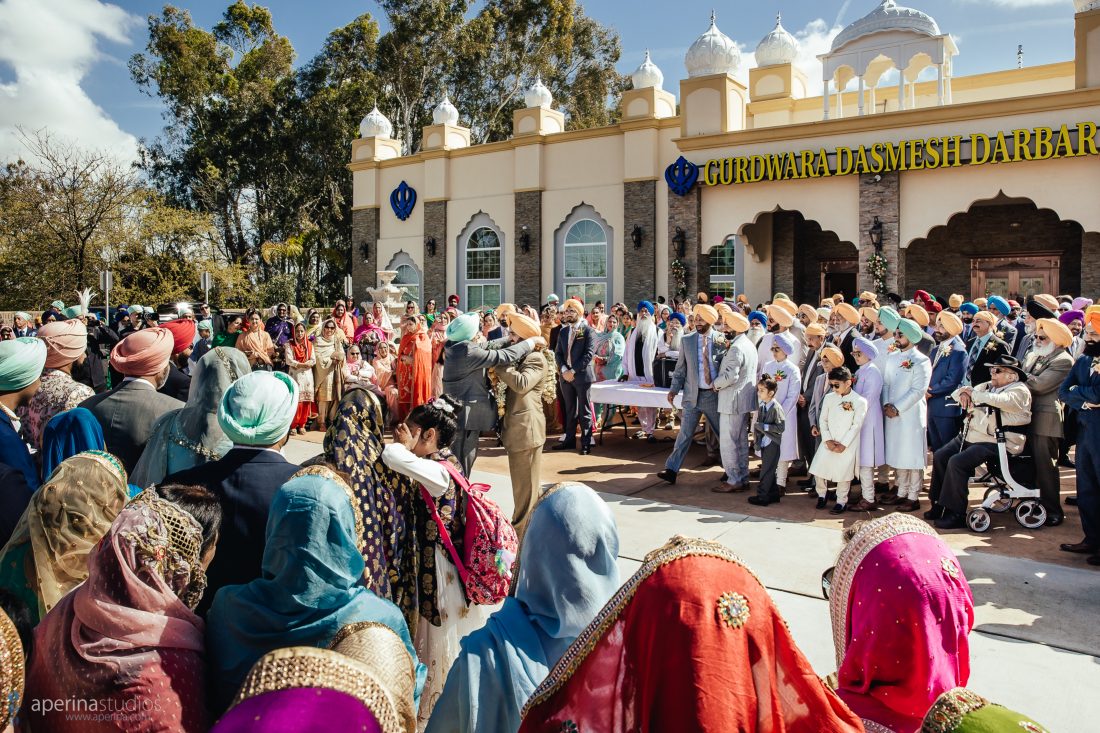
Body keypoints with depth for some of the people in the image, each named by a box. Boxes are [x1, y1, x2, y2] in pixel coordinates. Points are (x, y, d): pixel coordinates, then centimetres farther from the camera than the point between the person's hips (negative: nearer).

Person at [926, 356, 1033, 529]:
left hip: (995, 443, -8)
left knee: (956, 462, -25)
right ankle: (940, 504, 6)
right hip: (969, 436, 9)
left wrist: (973, 393, -13)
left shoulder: (1019, 391, -5)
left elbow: (999, 401, -25)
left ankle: (956, 514, -14)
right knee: (940, 456, -6)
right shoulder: (987, 386, 20)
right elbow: (956, 393, 21)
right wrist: (963, 393, -4)